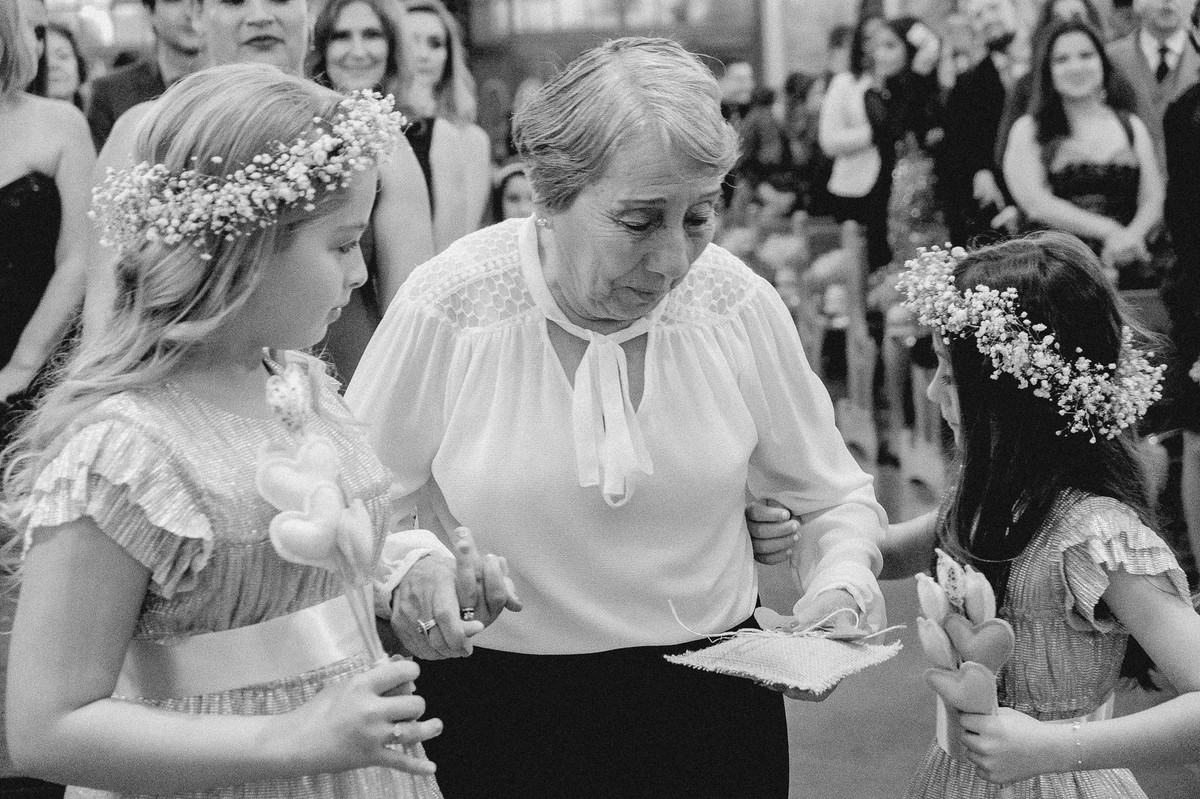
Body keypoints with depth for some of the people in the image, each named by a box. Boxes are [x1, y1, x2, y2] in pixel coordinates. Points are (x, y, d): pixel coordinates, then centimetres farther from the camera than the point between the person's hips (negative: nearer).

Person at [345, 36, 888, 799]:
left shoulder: (737, 302, -10)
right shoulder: (444, 308, -16)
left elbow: (834, 496, 4)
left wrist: (840, 586, -15)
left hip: (715, 704, 2)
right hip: (499, 707, -2)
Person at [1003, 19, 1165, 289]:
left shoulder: (1132, 127, 17)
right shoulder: (1029, 130, 7)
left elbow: (1153, 201, 9)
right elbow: (1036, 203, -5)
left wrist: (1131, 236, -14)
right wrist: (1108, 230, -12)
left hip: (1128, 268, 4)